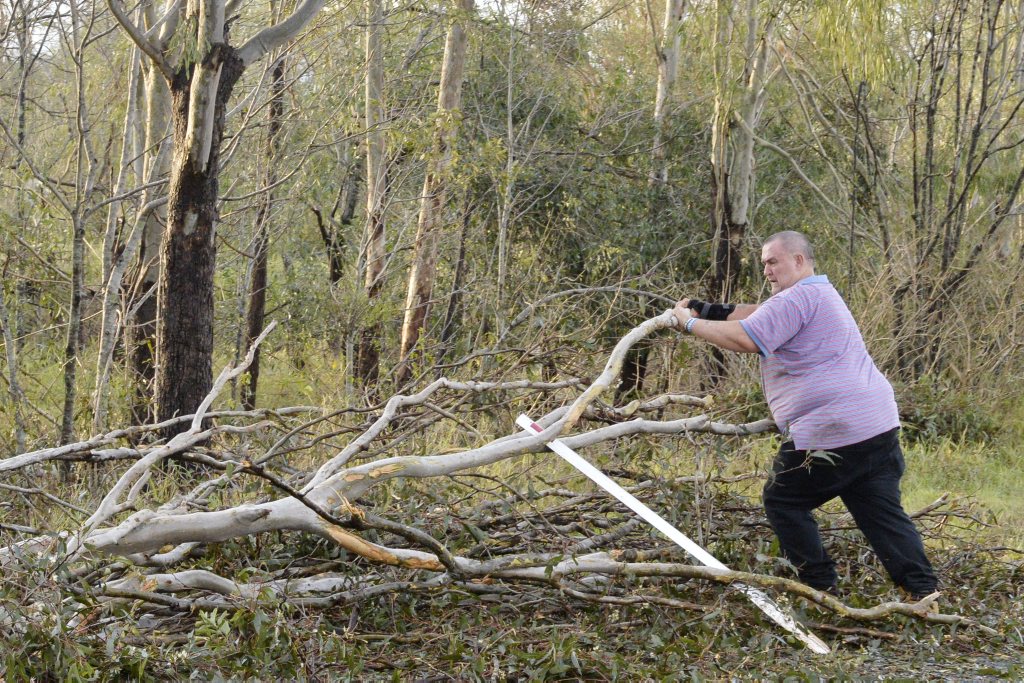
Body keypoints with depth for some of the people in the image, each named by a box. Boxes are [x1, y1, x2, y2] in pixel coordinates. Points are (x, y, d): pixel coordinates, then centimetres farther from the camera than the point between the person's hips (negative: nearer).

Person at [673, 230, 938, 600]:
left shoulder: (798, 297, -11)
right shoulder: (822, 294, 23)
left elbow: (744, 339, -19)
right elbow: (759, 314, 22)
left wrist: (691, 323, -8)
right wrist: (710, 310, 10)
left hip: (831, 436, -9)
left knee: (783, 501, 8)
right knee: (883, 514, 8)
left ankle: (821, 586, 8)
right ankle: (924, 590, 0)